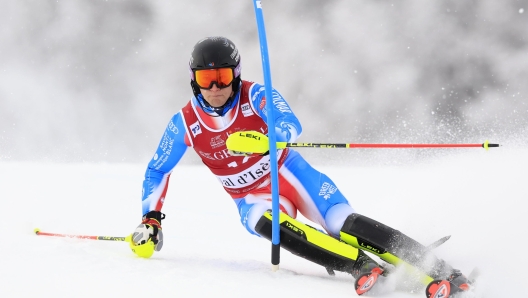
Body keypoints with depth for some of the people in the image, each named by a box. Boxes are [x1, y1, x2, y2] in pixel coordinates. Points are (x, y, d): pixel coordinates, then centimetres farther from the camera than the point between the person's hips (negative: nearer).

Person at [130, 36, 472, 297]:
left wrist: (264, 139, -51)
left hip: (290, 175, -1)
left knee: (344, 224, -23)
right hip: (252, 199, 1)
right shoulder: (185, 123, -7)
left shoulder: (256, 96, -14)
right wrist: (151, 219, -6)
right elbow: (157, 171, 5)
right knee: (267, 222, -34)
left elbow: (291, 125, -31)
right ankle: (363, 268, -43)